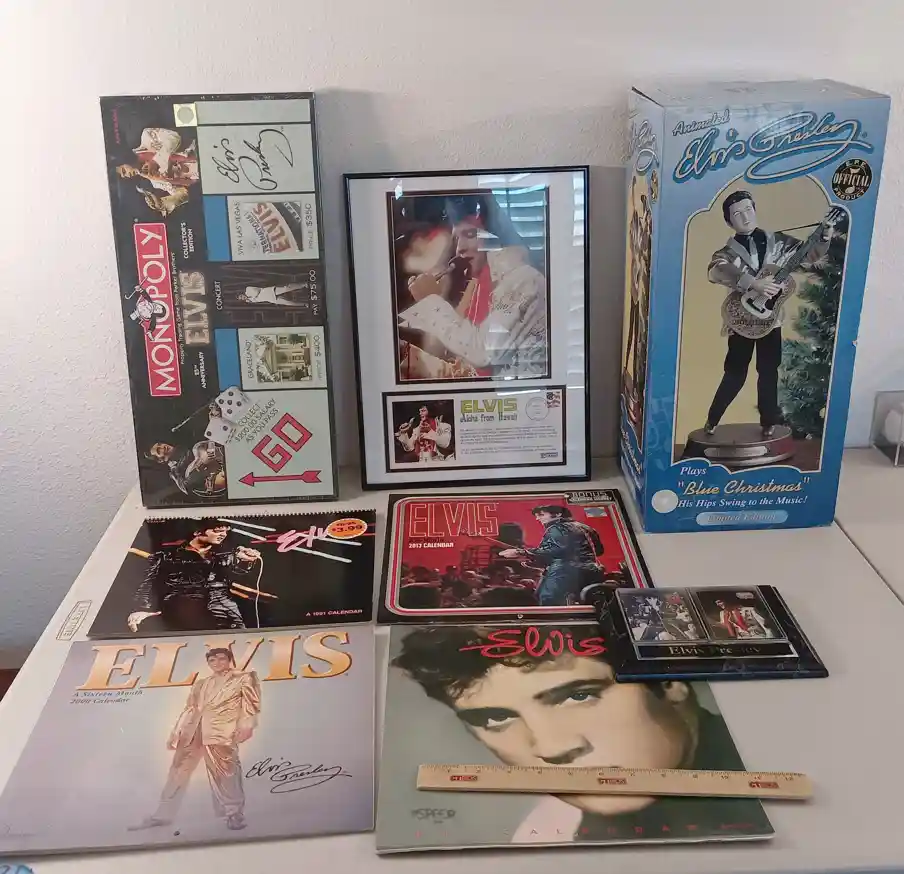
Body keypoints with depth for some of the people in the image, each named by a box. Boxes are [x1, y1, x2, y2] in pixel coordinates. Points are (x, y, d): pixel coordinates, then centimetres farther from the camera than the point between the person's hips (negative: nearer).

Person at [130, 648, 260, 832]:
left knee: (224, 770, -13)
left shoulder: (244, 678, 12)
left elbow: (251, 703, 1)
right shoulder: (201, 683, 25)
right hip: (193, 729, 5)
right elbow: (190, 709, 23)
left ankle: (234, 814, -4)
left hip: (222, 729, -5)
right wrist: (175, 732, 15)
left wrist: (246, 726, -14)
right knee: (179, 770, 4)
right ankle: (163, 815, 11)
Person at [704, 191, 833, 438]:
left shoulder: (777, 241, 5)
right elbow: (715, 271, -29)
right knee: (735, 374, -1)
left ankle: (768, 422, 20)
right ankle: (712, 421, 13)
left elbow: (809, 253, 8)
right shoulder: (728, 251, -6)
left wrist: (824, 239, -15)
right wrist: (754, 282, -39)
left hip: (770, 317, 3)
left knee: (769, 372, 8)